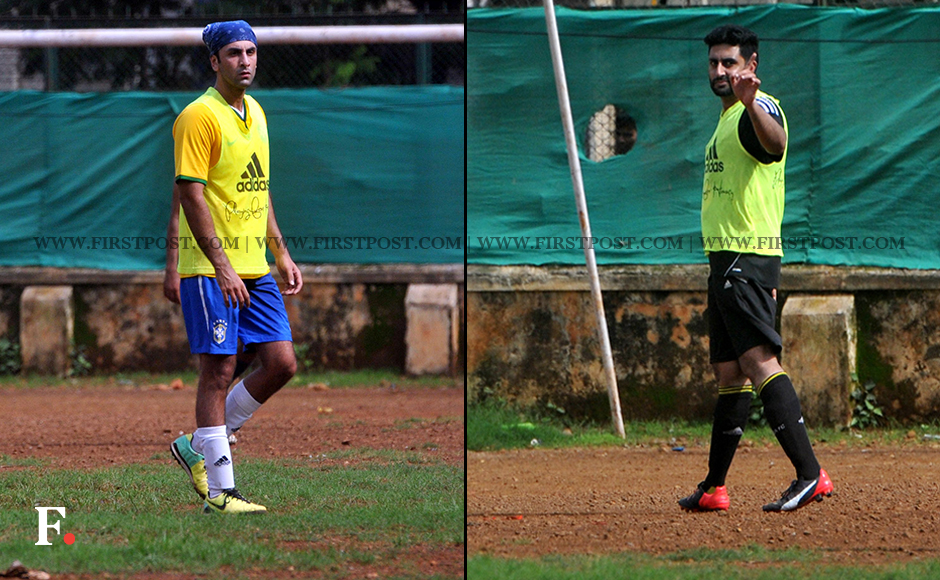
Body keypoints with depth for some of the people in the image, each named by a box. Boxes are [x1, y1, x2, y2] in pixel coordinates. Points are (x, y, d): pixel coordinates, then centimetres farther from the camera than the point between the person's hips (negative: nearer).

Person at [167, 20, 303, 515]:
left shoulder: (255, 112, 14)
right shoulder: (199, 116, -11)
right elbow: (190, 194, -17)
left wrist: (281, 253, 18)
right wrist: (221, 265, -22)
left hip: (255, 268, 8)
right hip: (210, 268, -8)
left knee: (281, 364, 4)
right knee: (218, 370, -5)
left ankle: (198, 446, 18)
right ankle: (219, 490, -1)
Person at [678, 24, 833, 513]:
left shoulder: (760, 109, -9)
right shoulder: (729, 117, 23)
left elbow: (775, 143, -35)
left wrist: (752, 104, -56)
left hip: (747, 260, -10)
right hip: (726, 263, 10)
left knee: (758, 361, -20)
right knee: (729, 374, 12)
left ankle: (810, 474, -29)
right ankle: (714, 488, 16)